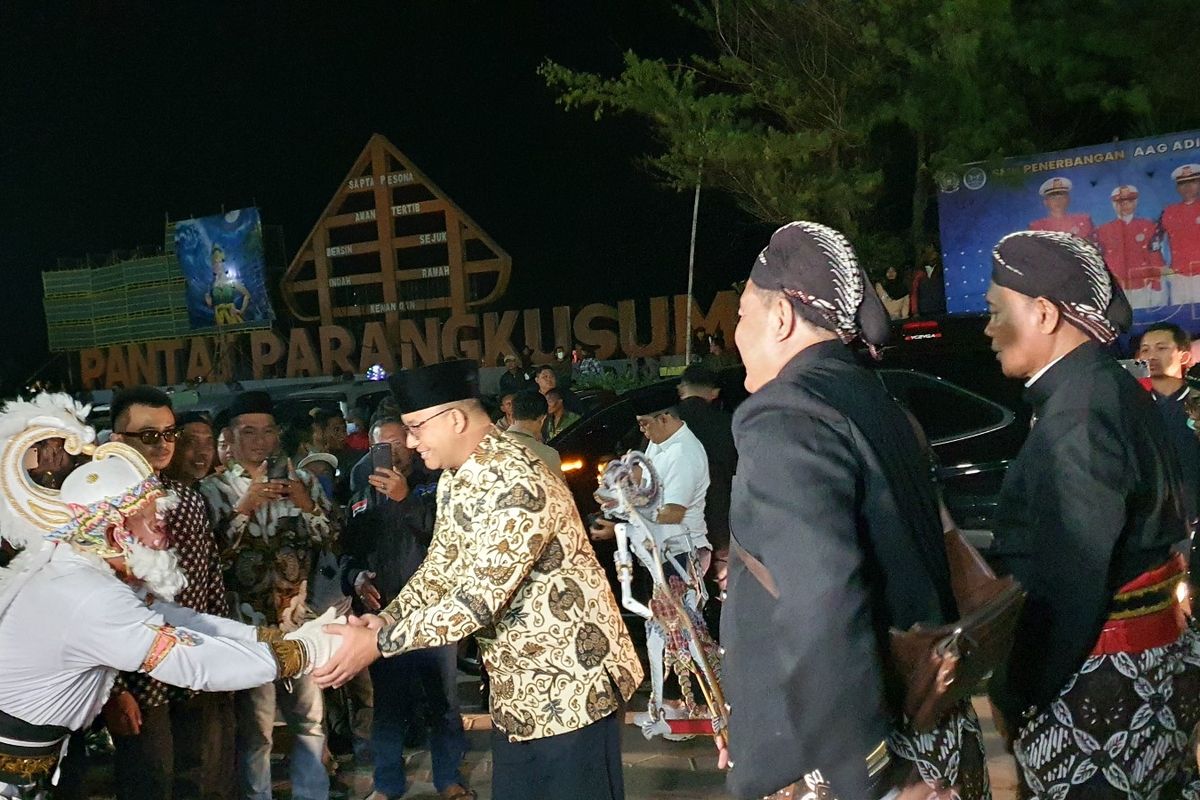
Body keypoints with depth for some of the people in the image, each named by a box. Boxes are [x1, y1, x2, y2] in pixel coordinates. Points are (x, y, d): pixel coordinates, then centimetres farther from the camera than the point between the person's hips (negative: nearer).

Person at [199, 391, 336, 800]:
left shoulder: (302, 482, 7)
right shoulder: (214, 489, -3)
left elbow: (331, 542, 4)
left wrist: (307, 505, -11)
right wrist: (245, 507, -21)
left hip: (301, 621, 3)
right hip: (246, 625, -3)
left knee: (311, 721, 14)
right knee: (255, 731, 5)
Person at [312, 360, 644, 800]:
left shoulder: (517, 484, -27)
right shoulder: (454, 479, 5)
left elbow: (479, 600, -30)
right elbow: (441, 566, 10)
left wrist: (378, 643, -26)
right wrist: (386, 619, -8)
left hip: (572, 680, -9)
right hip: (518, 684, 9)